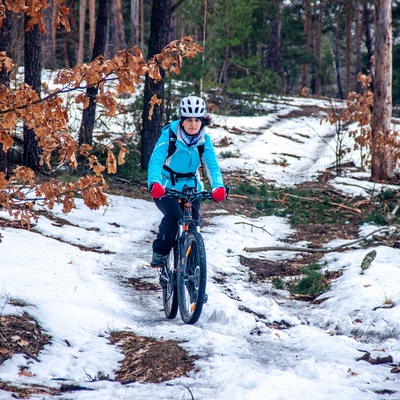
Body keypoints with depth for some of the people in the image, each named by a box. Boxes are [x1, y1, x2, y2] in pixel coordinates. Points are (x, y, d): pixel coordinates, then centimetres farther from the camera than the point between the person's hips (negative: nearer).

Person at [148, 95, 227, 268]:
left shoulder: (204, 140, -8)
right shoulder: (169, 135, -18)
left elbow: (212, 165, -17)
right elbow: (156, 160, -27)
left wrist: (218, 187, -37)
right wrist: (154, 183, -46)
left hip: (191, 188, 4)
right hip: (166, 187, -3)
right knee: (174, 215, -28)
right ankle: (159, 253, -9)